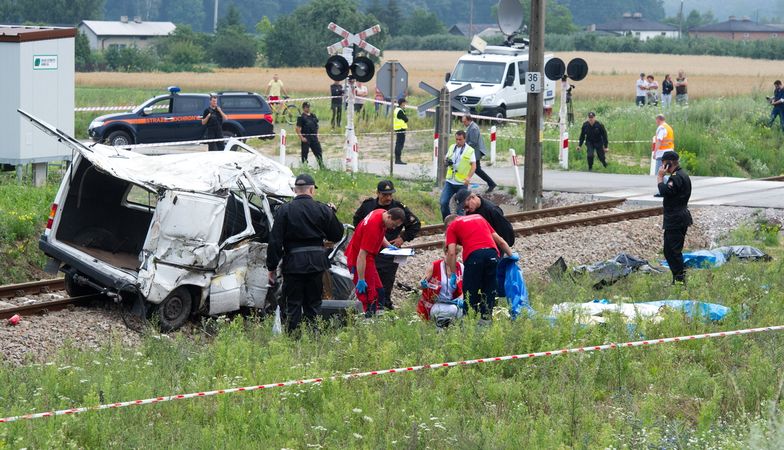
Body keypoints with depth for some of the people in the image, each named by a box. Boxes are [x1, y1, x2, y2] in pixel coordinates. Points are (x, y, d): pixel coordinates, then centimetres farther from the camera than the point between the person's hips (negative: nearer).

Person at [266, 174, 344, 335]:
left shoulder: (284, 210, -5)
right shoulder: (323, 210, -1)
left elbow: (275, 242, -7)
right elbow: (336, 235, 10)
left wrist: (272, 267, -1)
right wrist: (332, 213, 23)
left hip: (293, 263, -2)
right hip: (316, 264, 2)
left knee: (293, 305, 4)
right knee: (313, 306, 11)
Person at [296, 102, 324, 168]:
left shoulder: (313, 116, 13)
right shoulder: (301, 117, -6)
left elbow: (316, 126, 23)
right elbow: (298, 129, -11)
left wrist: (317, 135, 13)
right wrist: (301, 138, -18)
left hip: (314, 138, 6)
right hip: (306, 139, -6)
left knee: (318, 152, 8)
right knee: (304, 154, 0)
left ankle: (322, 167, 14)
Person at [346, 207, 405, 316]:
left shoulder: (382, 213, -3)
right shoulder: (373, 226, -32)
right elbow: (362, 255, -32)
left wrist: (388, 245, 6)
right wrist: (361, 280, -31)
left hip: (368, 258, 10)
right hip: (359, 261, -10)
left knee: (378, 291, 15)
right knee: (369, 296, -11)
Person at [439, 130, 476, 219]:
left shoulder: (470, 150, -4)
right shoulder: (452, 148, 10)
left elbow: (474, 165, -7)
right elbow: (445, 159, 20)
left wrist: (469, 177, -23)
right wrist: (446, 161, -6)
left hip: (462, 183, -4)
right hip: (450, 181, 4)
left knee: (460, 206, 2)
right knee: (443, 203, -4)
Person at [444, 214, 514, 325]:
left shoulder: (452, 226, 18)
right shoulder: (479, 217, 31)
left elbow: (451, 253, 5)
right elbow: (500, 241, 26)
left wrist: (453, 274, 10)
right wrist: (512, 256, 27)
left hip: (473, 254, -4)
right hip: (492, 252, 4)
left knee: (470, 291, 7)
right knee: (490, 289, 14)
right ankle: (486, 319, 12)